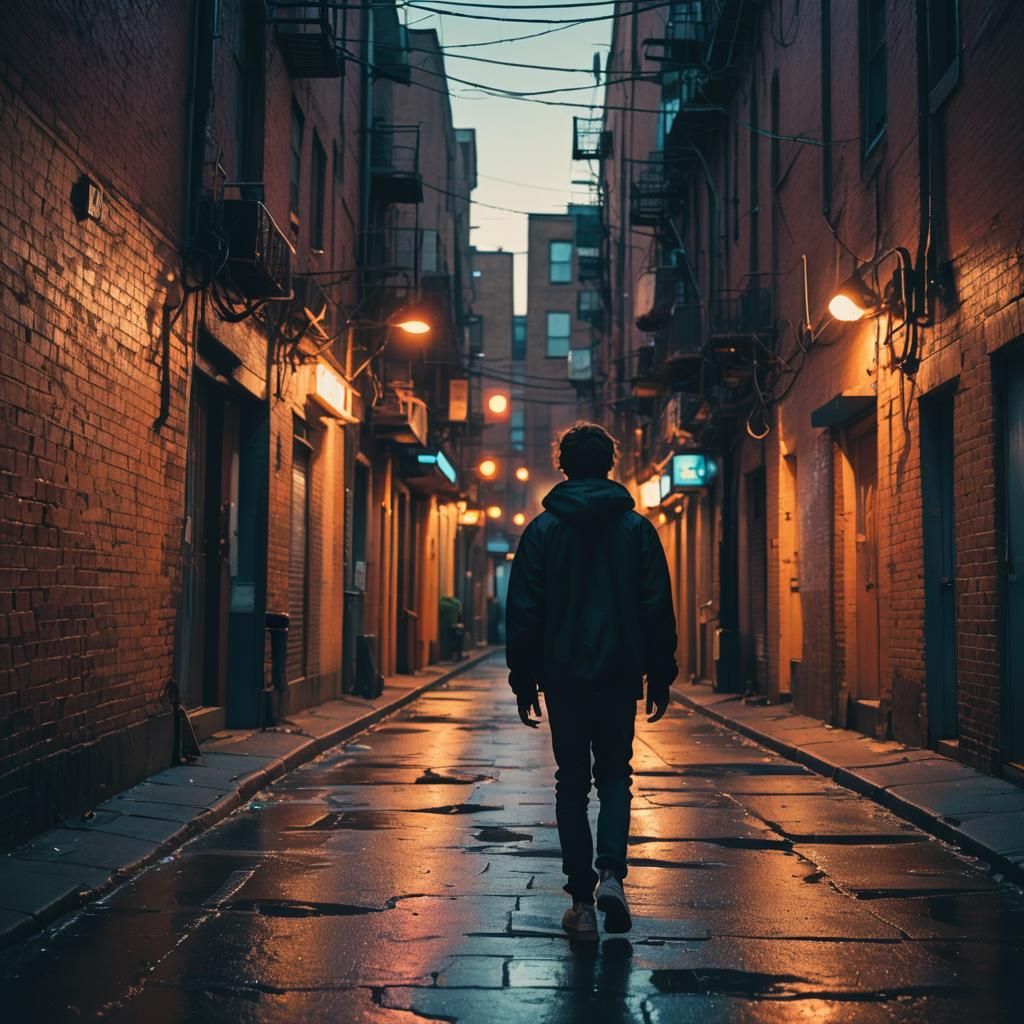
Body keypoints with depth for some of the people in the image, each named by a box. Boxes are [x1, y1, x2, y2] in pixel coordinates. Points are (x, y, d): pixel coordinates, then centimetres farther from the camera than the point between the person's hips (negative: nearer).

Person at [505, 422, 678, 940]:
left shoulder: (543, 529, 0)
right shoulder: (637, 528, 2)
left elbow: (523, 611, -1)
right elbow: (658, 609, 1)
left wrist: (523, 681, 5)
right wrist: (660, 677, 8)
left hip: (563, 674, 0)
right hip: (619, 674, 1)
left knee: (572, 782, 8)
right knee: (615, 774, 14)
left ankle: (582, 898, 7)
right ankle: (612, 872, -7)